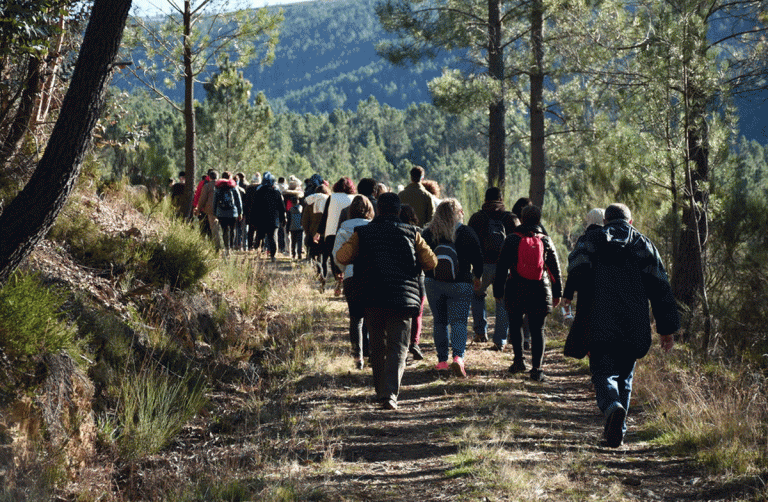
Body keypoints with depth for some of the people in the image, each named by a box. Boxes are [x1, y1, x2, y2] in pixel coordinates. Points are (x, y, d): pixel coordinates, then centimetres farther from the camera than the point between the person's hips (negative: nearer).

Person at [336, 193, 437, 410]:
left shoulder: (363, 233, 4)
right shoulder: (410, 233, 4)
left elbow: (342, 257, -5)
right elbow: (431, 262, 6)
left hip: (373, 299, 1)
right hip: (402, 299, -1)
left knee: (377, 347, 17)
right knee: (398, 348, -3)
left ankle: (381, 392, 25)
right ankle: (390, 394, -20)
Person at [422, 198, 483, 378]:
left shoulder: (428, 233, 1)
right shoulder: (467, 233, -6)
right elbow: (477, 257, -2)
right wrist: (477, 276, 15)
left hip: (433, 283, 2)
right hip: (460, 285, -2)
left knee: (439, 322, 13)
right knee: (458, 321, -3)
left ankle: (442, 361, 15)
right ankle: (458, 357, -23)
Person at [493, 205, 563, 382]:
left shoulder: (511, 240, -2)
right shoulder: (546, 241, 3)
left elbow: (501, 267, -1)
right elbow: (555, 269, 8)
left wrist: (497, 291, 7)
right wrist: (557, 293, 16)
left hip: (516, 291, -1)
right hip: (540, 292, 1)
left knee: (515, 324, 18)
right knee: (537, 329, 4)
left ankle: (519, 360, 10)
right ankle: (536, 369, -2)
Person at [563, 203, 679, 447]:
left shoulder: (593, 239, 7)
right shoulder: (644, 244, 11)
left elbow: (576, 267, -10)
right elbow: (660, 289, 6)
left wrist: (589, 293, 10)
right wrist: (668, 328, 8)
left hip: (602, 324, -2)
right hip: (636, 328, 2)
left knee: (603, 373, -3)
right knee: (624, 375, 17)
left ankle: (613, 408, -33)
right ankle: (617, 429, 16)